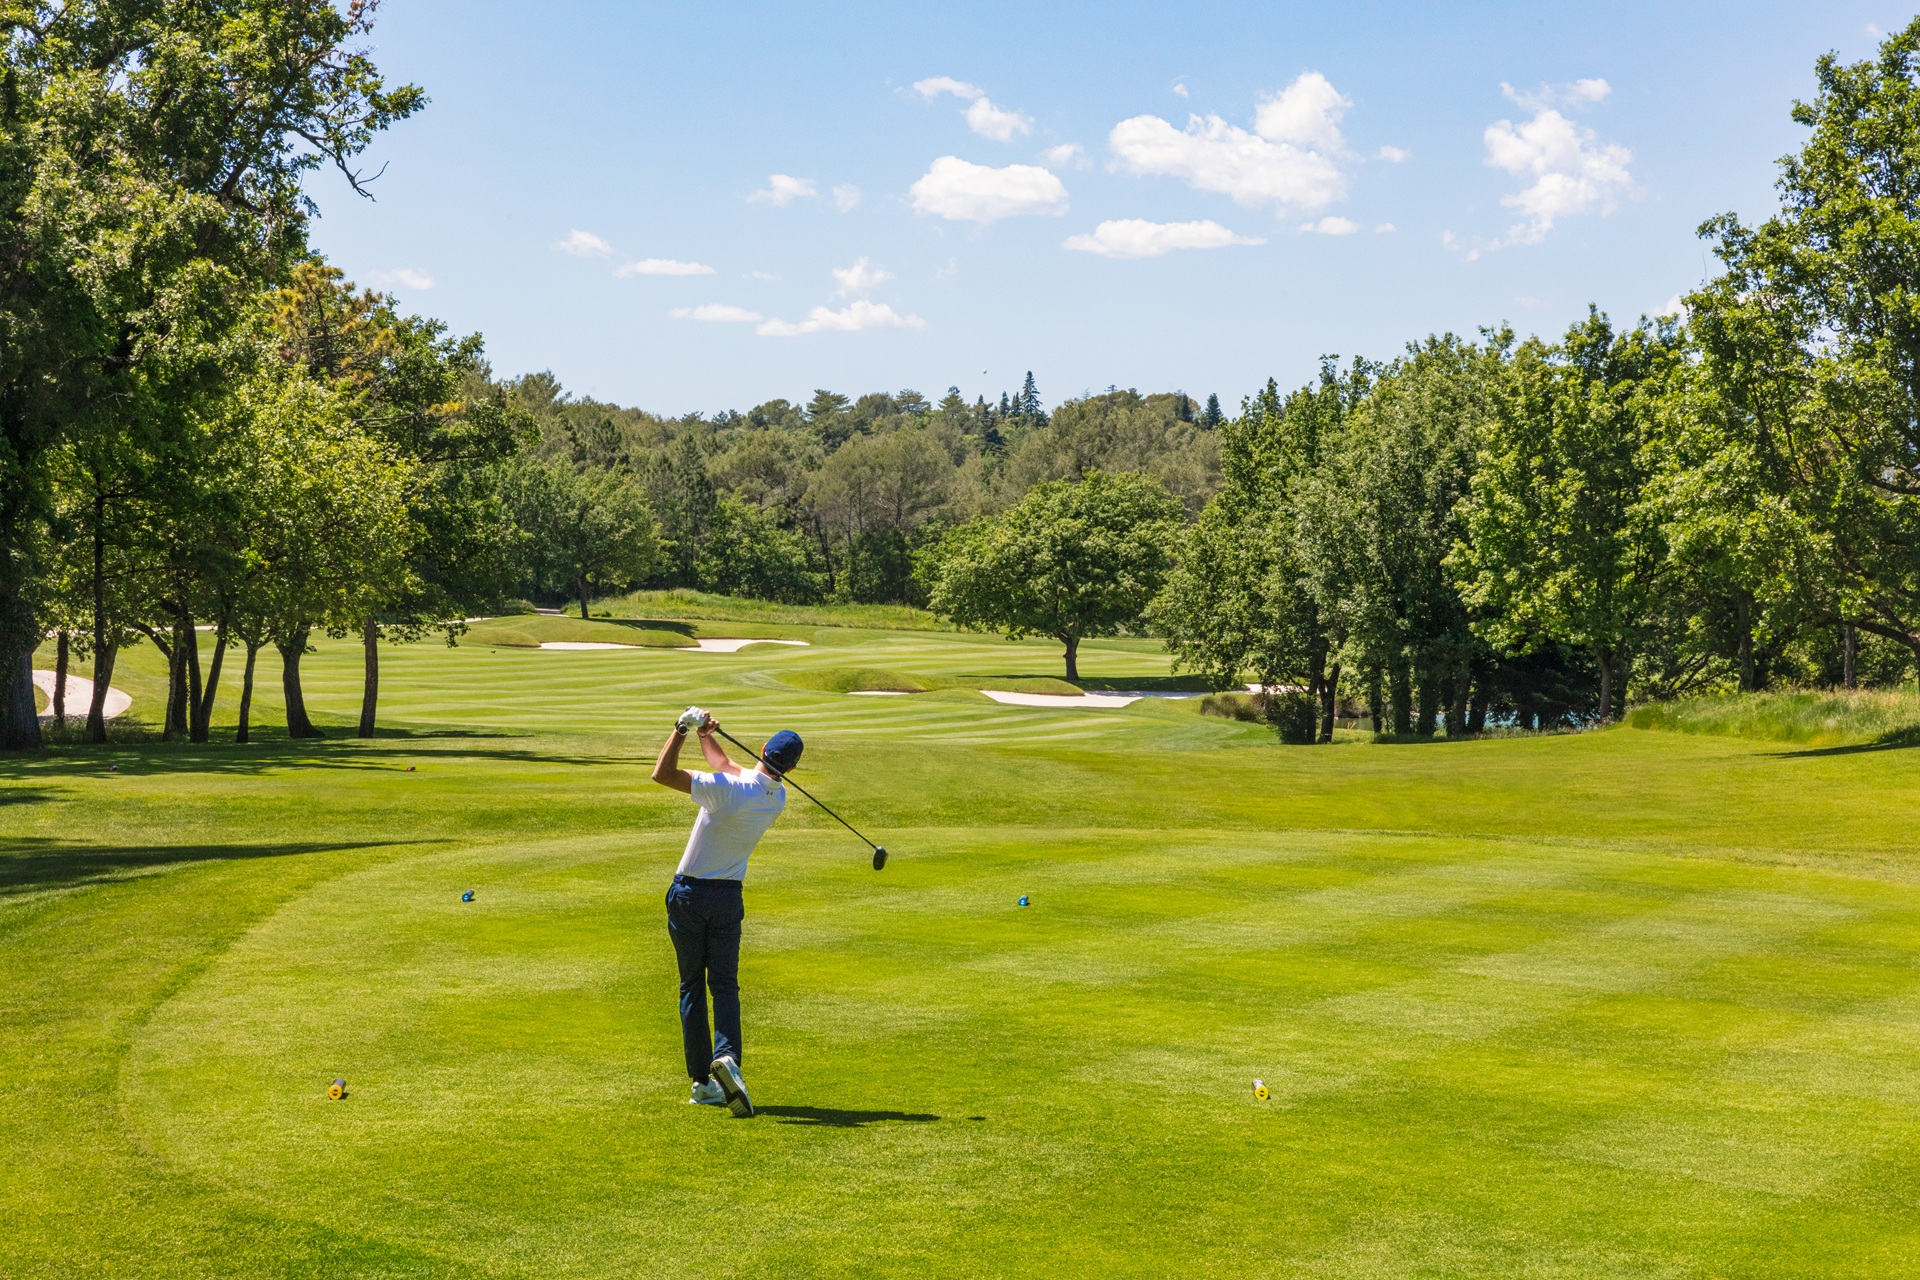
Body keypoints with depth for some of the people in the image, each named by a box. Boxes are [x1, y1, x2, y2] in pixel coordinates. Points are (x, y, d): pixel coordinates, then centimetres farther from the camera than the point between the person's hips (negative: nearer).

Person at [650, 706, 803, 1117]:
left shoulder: (726, 790, -23)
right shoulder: (777, 798, -4)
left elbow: (662, 774, -24)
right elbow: (728, 769, 13)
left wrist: (683, 729, -18)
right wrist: (706, 736, 20)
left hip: (689, 894, -3)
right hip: (728, 898, 3)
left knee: (692, 986, 8)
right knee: (724, 984, 7)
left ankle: (702, 1080, 6)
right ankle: (726, 1056, -20)